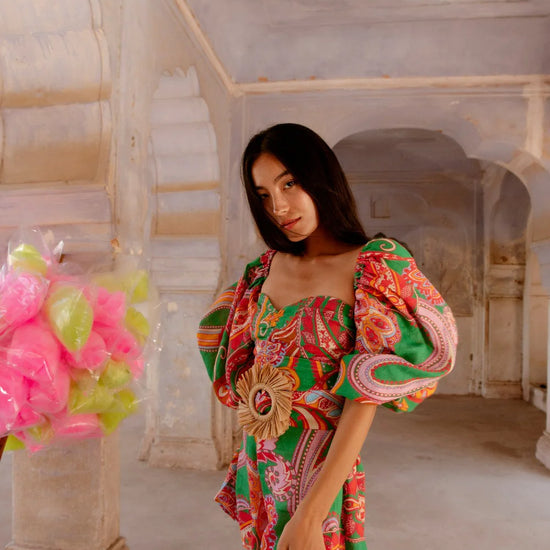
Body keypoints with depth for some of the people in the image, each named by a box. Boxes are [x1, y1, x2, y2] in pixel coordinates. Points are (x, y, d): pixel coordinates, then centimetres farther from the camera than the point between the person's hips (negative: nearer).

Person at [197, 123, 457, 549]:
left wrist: (310, 515, -22)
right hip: (255, 471, 6)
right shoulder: (270, 265, 2)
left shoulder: (373, 269, -14)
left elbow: (363, 406, -19)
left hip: (319, 473, -5)